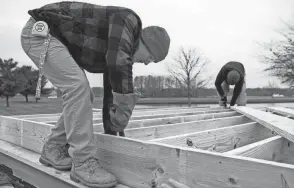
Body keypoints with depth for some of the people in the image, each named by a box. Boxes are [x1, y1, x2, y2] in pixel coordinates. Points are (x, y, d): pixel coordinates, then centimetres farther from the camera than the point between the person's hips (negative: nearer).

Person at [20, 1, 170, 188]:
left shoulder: (118, 55, 8)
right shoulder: (128, 20, -17)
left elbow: (111, 90, 12)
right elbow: (119, 66, -32)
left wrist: (112, 130, 14)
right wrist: (123, 119, -24)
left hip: (59, 41, 9)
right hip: (40, 31, -9)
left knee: (82, 94, 3)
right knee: (78, 86, -23)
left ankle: (53, 150, 15)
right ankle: (83, 162, -17)